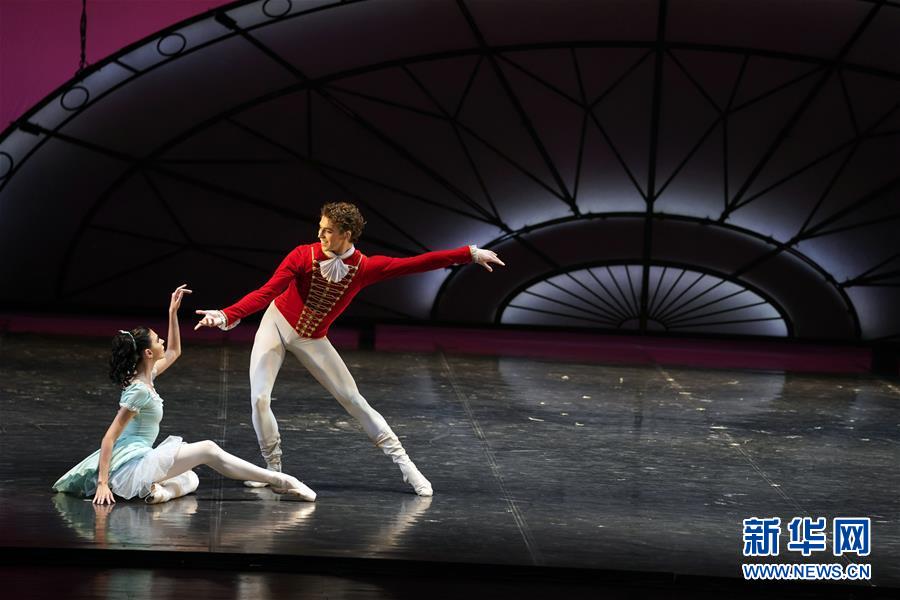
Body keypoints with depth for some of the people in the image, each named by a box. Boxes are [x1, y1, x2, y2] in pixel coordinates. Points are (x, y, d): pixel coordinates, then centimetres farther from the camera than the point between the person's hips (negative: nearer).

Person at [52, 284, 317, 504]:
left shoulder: (145, 377, 11)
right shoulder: (139, 391, -16)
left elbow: (174, 352, 29)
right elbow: (109, 438, -19)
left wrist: (173, 312, 21)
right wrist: (102, 483, -23)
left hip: (137, 462, 11)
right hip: (131, 465, -11)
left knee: (191, 479, 25)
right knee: (207, 450, -10)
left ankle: (162, 490, -9)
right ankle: (280, 482, -11)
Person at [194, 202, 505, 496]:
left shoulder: (365, 268, -16)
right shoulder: (303, 256, -23)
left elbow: (415, 264, -16)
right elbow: (267, 292, -29)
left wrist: (470, 254, -18)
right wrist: (227, 316, -43)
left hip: (313, 340, 1)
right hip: (277, 325, -1)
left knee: (353, 400, 1)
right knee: (259, 399, -13)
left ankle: (404, 464, 7)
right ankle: (273, 469, 8)